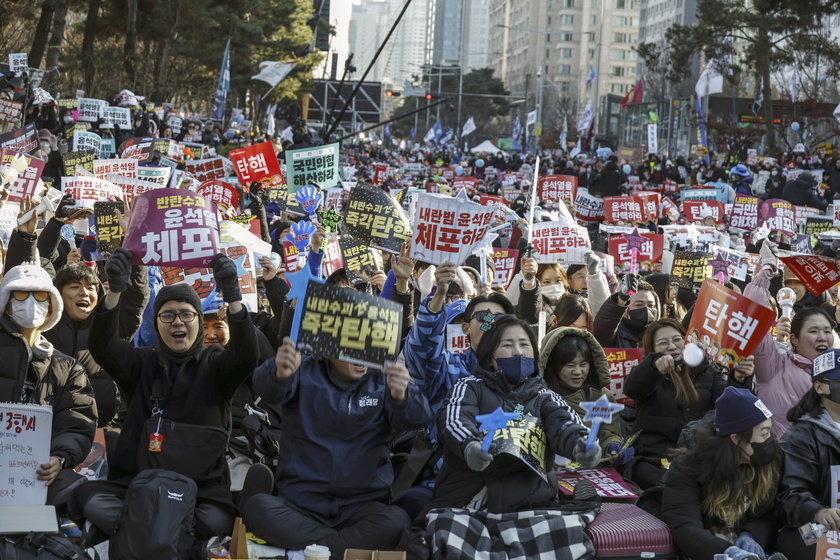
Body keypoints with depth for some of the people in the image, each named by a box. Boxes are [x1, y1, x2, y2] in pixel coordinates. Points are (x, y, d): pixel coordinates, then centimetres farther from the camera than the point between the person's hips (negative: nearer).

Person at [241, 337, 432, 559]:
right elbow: (268, 387, -20)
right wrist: (281, 373, -46)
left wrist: (402, 395, -40)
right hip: (300, 502, 0)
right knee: (256, 508, -29)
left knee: (397, 522, -31)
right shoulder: (305, 372, 3)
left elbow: (419, 417, -14)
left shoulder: (382, 381, 6)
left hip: (361, 506, 0)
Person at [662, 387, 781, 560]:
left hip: (740, 545, 3)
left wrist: (750, 537, -22)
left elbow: (768, 515, -1)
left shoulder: (771, 459, -7)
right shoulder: (689, 463, -17)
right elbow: (683, 526, -28)